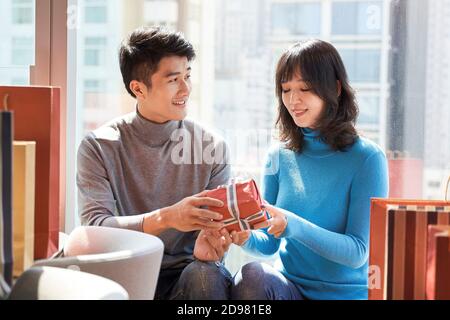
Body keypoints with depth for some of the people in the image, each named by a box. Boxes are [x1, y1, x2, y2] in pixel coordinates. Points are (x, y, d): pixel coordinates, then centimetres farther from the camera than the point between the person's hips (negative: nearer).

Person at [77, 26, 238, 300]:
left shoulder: (212, 146, 0)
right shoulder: (99, 147, -4)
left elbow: (216, 226, -1)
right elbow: (94, 226, -15)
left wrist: (209, 244, -26)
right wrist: (166, 217, -31)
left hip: (185, 271, 0)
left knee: (205, 274, -32)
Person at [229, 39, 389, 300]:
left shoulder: (367, 158, -8)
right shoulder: (279, 156, 5)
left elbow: (358, 252, -13)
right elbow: (270, 245, 8)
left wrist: (292, 225, -27)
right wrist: (247, 237, -15)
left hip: (346, 292, -3)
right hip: (289, 286, 3)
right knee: (252, 276, -28)